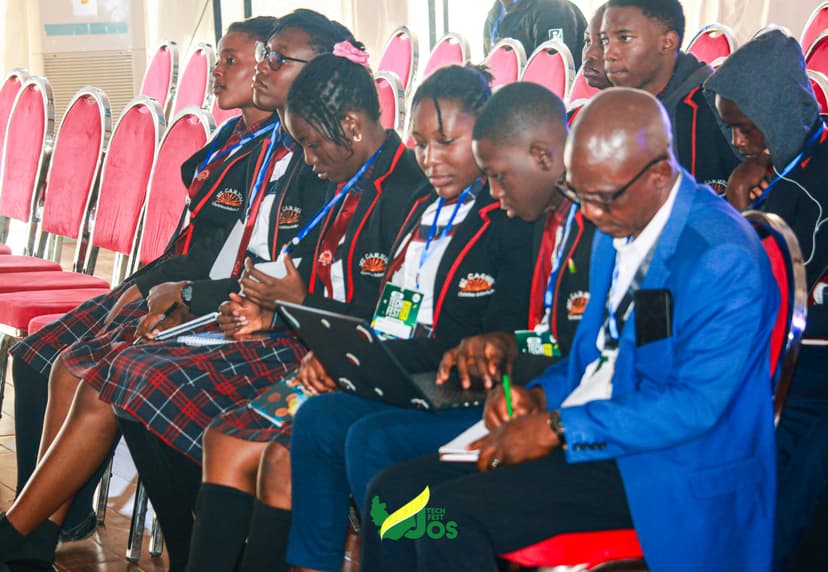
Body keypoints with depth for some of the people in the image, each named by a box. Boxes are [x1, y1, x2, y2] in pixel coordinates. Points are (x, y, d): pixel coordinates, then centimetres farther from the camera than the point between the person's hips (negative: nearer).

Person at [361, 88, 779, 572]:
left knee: (452, 514, -25)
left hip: (660, 468, -9)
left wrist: (558, 428, -20)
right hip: (580, 438, 9)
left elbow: (696, 403, -24)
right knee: (394, 493, -3)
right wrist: (540, 396, 2)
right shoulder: (618, 228, 10)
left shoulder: (724, 259, -19)